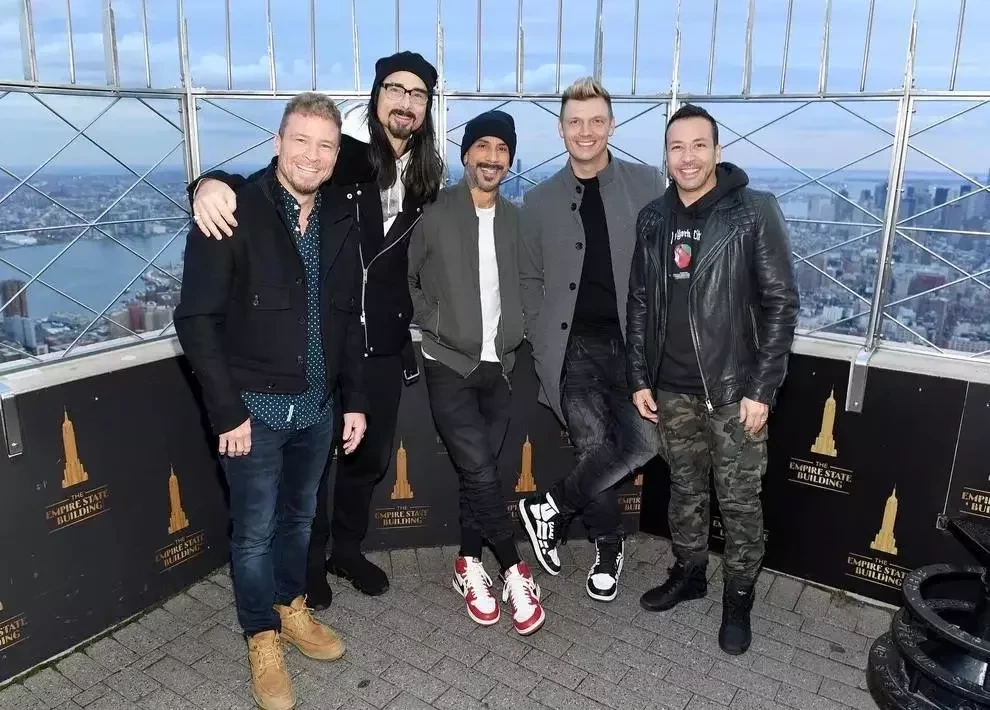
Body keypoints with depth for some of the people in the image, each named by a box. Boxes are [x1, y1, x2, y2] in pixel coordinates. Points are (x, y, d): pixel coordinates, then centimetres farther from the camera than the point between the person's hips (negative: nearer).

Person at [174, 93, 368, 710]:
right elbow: (197, 320, -13)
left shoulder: (341, 222, 3)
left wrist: (354, 399, 7)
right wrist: (228, 412, -15)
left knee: (299, 518, 20)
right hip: (254, 408, -4)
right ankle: (264, 640, 29)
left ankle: (293, 610, 41)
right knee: (255, 532, 9)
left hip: (318, 406, 5)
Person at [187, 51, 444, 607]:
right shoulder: (342, 157, -7)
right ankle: (310, 560, 32)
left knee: (372, 455, 17)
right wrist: (215, 181, -36)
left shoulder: (428, 179, 6)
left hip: (385, 346, 4)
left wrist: (411, 327, 9)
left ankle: (347, 549, 40)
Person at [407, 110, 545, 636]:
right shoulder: (435, 213, -6)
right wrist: (434, 323, -4)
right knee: (481, 474, -8)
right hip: (450, 365, -4)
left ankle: (470, 565, 26)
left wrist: (513, 333, 9)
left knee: (479, 473, 9)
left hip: (499, 365, 4)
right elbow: (404, 279, 1)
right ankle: (514, 570, 10)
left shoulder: (514, 218, 7)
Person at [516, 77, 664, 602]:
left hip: (633, 341, 1)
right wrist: (543, 349, 3)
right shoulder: (540, 200, 7)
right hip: (573, 346, 0)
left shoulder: (647, 185, 4)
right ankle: (608, 549, 22)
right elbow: (530, 280, 10)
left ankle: (550, 508, 13)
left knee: (643, 442, -9)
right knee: (595, 448, -5)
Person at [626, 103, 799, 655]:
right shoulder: (654, 219, 6)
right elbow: (640, 302, 9)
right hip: (673, 389, 4)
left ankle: (739, 596, 26)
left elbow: (781, 303, -9)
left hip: (734, 389, -4)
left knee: (740, 499, 7)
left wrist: (761, 388, -13)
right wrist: (640, 377, 5)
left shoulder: (756, 211, -8)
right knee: (685, 488, 17)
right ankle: (689, 573, 37)